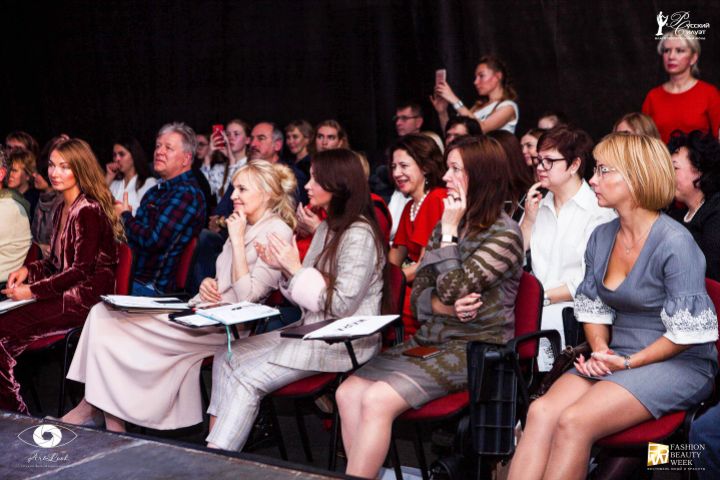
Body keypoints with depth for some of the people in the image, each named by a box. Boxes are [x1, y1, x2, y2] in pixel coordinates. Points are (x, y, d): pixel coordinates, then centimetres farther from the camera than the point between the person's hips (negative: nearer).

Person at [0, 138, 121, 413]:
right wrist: (28, 270, 2)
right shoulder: (63, 210, 17)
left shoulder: (89, 210, -12)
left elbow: (82, 270, -16)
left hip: (85, 299, -9)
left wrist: (33, 291, -16)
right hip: (66, 294, 9)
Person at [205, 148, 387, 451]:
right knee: (226, 358, 0)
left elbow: (341, 305, -21)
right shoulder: (327, 228, 13)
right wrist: (284, 268, -4)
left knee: (247, 378, -16)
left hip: (344, 343, -9)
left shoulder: (359, 235, -16)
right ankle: (215, 449, -3)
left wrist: (296, 269, -16)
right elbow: (306, 298, 14)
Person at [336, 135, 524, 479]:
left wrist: (449, 231, -9)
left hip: (474, 348, -7)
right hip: (430, 339, 7)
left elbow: (452, 289, -17)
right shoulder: (450, 223, 14)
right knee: (349, 392, -12)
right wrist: (444, 306, -12)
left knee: (377, 399, -24)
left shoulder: (504, 234, -9)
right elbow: (419, 292, 10)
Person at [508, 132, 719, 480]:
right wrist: (599, 348, -5)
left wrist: (629, 363, -16)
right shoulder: (601, 237, 9)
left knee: (573, 421, -28)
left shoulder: (674, 243, -13)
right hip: (615, 357, 6)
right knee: (541, 411, -22)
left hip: (678, 365, -6)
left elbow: (688, 332, -14)